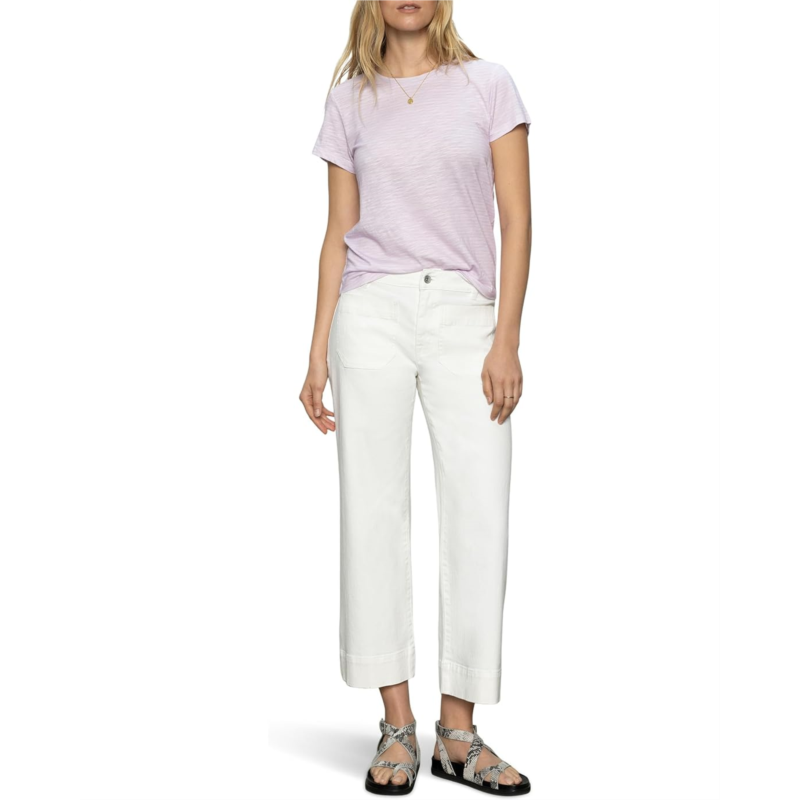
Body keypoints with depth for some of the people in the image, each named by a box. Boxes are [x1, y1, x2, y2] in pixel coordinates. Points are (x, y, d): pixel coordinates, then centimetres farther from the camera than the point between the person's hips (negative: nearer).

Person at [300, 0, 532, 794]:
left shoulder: (488, 86, 8)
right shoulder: (350, 102, 12)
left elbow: (516, 220, 2)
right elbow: (339, 234, 11)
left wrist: (506, 339, -7)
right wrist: (318, 355, 5)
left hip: (464, 315, 0)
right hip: (373, 311, 1)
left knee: (480, 516, -6)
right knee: (374, 508, -3)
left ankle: (458, 731, 6)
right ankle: (397, 724, 8)